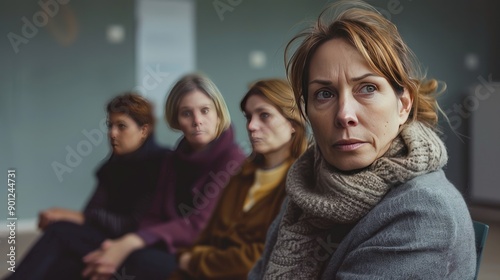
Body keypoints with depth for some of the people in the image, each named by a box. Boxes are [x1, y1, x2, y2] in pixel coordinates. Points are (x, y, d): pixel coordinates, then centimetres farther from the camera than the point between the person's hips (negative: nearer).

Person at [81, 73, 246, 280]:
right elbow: (155, 217, 5)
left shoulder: (233, 160, -9)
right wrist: (121, 247, -16)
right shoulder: (174, 160, 13)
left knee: (141, 257, -34)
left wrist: (131, 243, -31)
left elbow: (199, 226, -21)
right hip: (173, 255, 6)